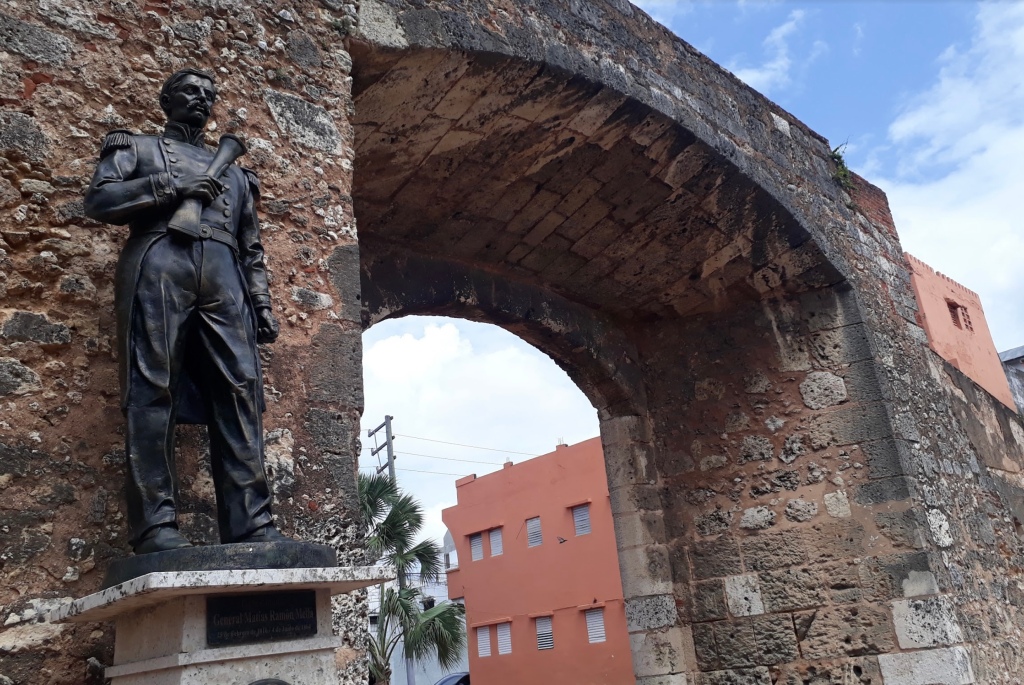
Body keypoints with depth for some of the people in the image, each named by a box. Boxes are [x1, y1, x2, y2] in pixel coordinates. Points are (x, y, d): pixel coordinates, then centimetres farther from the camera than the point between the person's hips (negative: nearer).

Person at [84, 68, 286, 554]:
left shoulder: (234, 173, 33)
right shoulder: (135, 148, 23)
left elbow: (252, 248, 26)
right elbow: (98, 199, 5)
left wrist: (262, 305, 12)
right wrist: (172, 186, -5)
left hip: (224, 281, 3)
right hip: (159, 268, -3)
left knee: (240, 394, -11)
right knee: (152, 392, -12)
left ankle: (250, 523, -15)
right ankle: (154, 523, -14)